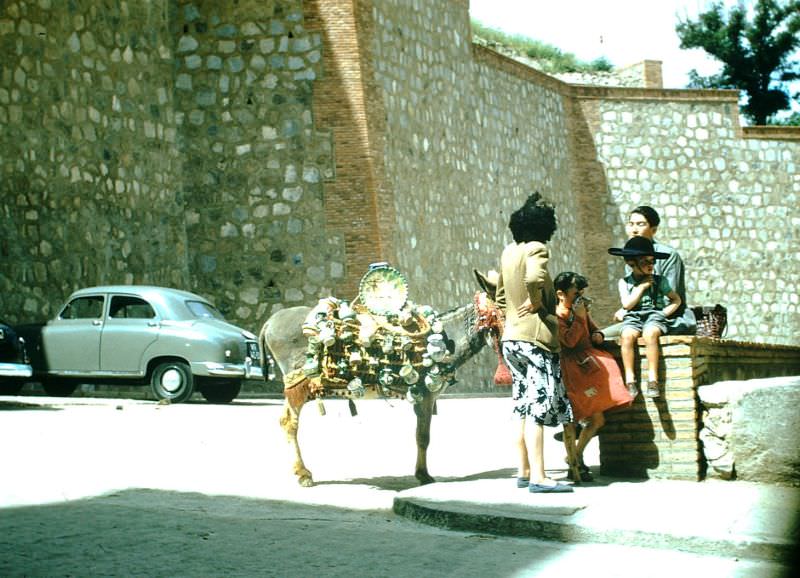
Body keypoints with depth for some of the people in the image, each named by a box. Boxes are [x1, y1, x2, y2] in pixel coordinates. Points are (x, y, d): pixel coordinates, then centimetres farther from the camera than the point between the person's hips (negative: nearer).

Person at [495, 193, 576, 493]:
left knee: (523, 407, 13)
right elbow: (534, 279, -31)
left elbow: (500, 295, 21)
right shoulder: (536, 249, -11)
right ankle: (538, 477, -12)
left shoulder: (508, 251, 12)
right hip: (536, 336, -8)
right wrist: (536, 301, -14)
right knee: (538, 408, -9)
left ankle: (524, 472, 17)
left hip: (511, 338, 8)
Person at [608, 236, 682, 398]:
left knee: (650, 334, -35)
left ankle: (652, 379, -32)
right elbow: (627, 304, -6)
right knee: (627, 336, -32)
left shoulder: (660, 281, 9)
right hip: (633, 318, 1)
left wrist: (664, 312, -2)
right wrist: (642, 286, -5)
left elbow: (676, 300, 15)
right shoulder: (625, 282, 7)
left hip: (655, 317, -1)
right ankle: (630, 380, -28)